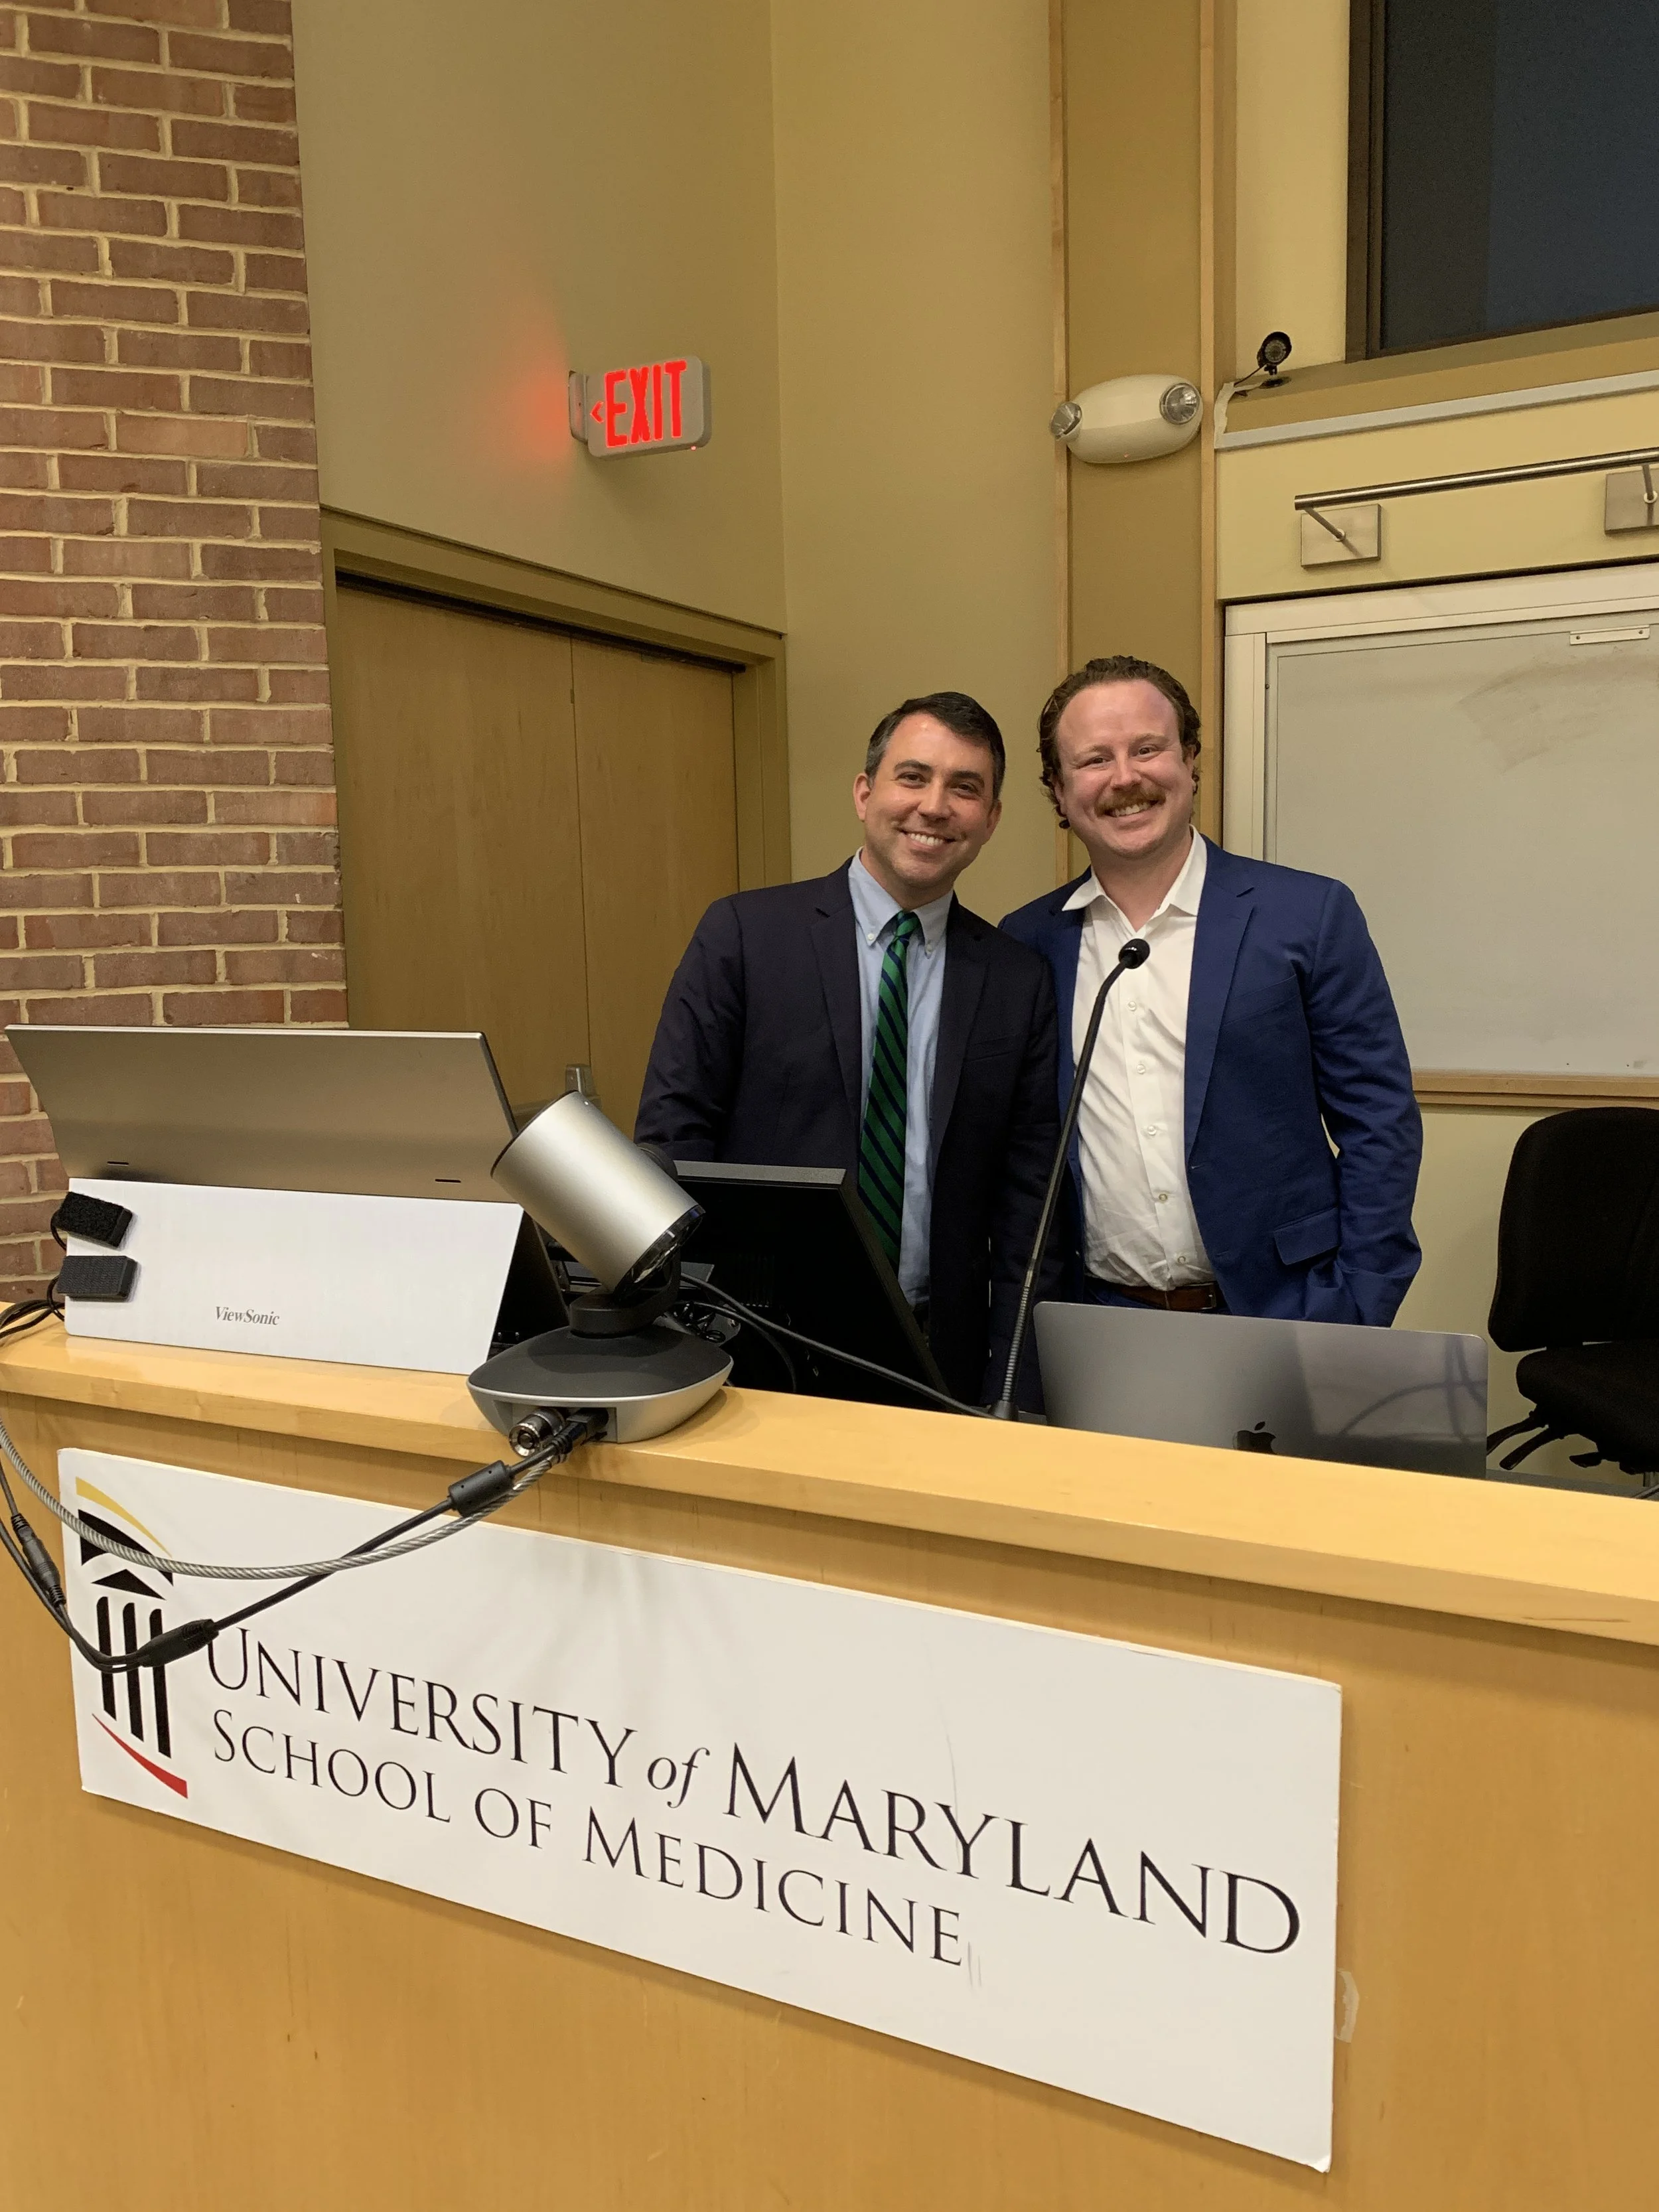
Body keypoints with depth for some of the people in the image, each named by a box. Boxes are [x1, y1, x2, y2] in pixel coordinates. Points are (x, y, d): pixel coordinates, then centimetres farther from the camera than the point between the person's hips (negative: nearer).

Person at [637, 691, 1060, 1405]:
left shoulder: (1020, 981, 2)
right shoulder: (743, 934, -4)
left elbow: (1025, 1202, 2)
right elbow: (675, 1134, -6)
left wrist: (1006, 1405, -3)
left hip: (940, 1363, 2)